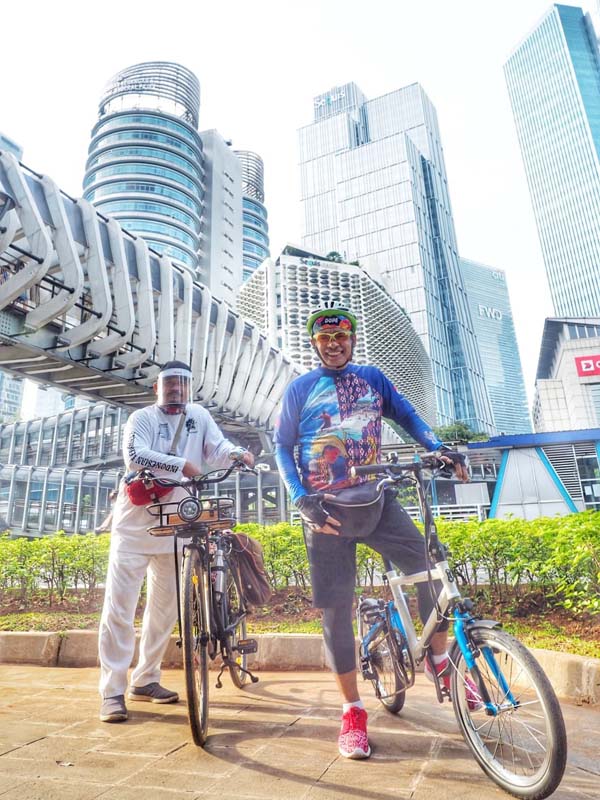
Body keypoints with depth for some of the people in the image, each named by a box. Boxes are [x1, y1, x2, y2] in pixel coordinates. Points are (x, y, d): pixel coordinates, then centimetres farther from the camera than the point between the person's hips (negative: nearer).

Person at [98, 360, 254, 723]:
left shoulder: (199, 416, 5)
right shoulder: (142, 418, -4)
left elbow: (217, 448, -10)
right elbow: (134, 455, -22)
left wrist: (238, 453, -32)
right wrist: (182, 464, -33)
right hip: (135, 525, -3)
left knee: (165, 608, 13)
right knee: (120, 607, -2)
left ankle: (146, 680, 29)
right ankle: (113, 691, 10)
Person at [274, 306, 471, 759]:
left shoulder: (373, 378, 11)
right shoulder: (299, 389, 5)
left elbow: (406, 415, 13)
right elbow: (282, 448, 3)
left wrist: (439, 448, -6)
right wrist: (303, 500, -10)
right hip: (326, 507, -1)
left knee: (428, 568, -16)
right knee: (336, 609, 1)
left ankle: (442, 661, 10)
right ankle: (353, 712, 18)